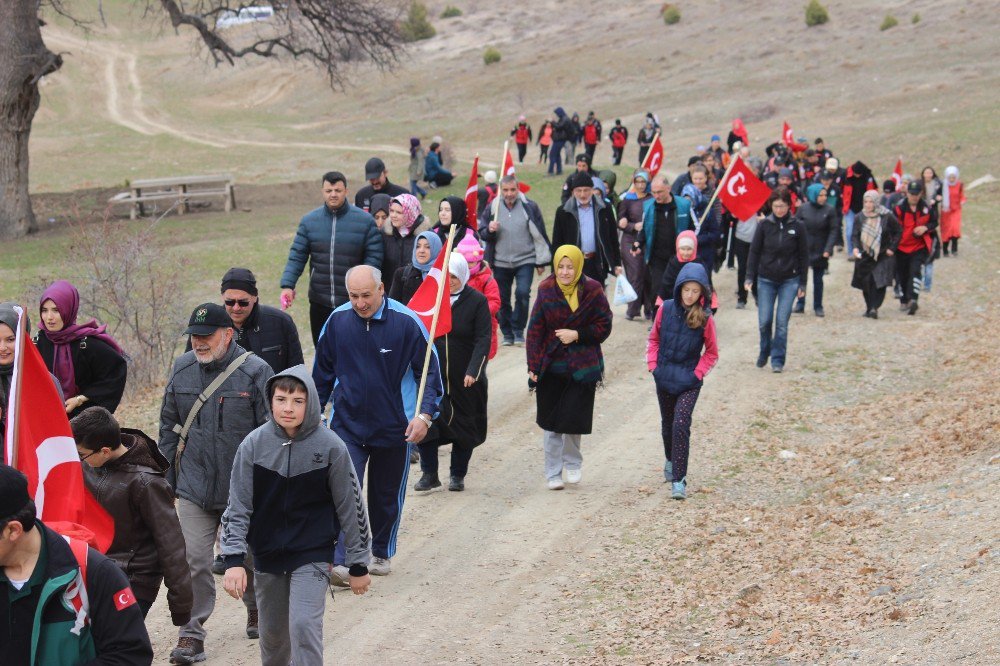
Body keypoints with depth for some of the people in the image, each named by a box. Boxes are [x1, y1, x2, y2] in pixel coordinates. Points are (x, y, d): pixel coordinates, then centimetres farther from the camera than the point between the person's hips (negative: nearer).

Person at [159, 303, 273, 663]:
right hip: (194, 488, 2)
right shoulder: (182, 369, 3)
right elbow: (169, 426, 13)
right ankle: (192, 633, 0)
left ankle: (256, 608, 43)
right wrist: (166, 477, 11)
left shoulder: (255, 371, -11)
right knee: (193, 561, -6)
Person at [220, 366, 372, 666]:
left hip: (313, 554, -3)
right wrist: (233, 560, -14)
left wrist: (359, 564, 2)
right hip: (266, 555, 3)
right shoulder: (254, 444, -7)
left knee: (304, 626, -17)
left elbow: (351, 506, -3)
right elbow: (237, 506, -4)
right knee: (272, 632, 15)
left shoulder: (330, 446, -11)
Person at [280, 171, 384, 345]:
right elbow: (297, 256, 0)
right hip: (319, 303, 2)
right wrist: (287, 285, -13)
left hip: (354, 304, -2)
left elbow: (374, 257, -6)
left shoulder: (365, 221, -5)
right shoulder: (309, 221, 2)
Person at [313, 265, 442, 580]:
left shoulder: (406, 322, -11)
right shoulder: (338, 320, -3)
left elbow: (430, 371, -5)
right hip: (347, 424, 1)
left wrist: (424, 414, -14)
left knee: (387, 495, 14)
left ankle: (381, 553, 33)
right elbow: (323, 371, 11)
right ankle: (341, 562, -17)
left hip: (394, 427, 0)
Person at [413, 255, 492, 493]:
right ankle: (429, 474, 6)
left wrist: (473, 371, -20)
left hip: (464, 377, -2)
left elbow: (483, 339, -10)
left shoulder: (477, 301, -6)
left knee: (464, 426, 8)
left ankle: (458, 475, 23)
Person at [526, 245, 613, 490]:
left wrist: (577, 335, -16)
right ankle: (553, 473, 19)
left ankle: (572, 462, 23)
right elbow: (535, 329, 0)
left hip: (582, 367, -1)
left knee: (573, 419, -6)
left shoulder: (592, 291, -4)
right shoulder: (547, 291, -2)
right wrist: (533, 365, -5)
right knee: (551, 423, 4)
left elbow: (604, 327, -1)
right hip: (551, 367, 1)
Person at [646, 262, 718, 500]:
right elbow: (654, 339, 9)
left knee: (681, 425, -15)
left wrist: (697, 373, -9)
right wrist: (653, 365, 0)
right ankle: (671, 460, 46)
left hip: (689, 382, -3)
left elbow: (712, 352, 1)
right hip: (664, 379, 3)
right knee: (667, 424, 19)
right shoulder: (666, 309, -5)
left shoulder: (705, 318, -10)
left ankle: (679, 480, -12)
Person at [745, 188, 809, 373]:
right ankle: (764, 352, 24)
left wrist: (802, 283, 3)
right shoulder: (764, 225, -2)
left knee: (782, 322, -4)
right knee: (764, 321, -1)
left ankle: (778, 359, 5)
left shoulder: (797, 227, -3)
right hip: (766, 280, 1)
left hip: (789, 281, -1)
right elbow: (754, 252, 4)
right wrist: (750, 277, -3)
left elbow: (804, 255, 4)